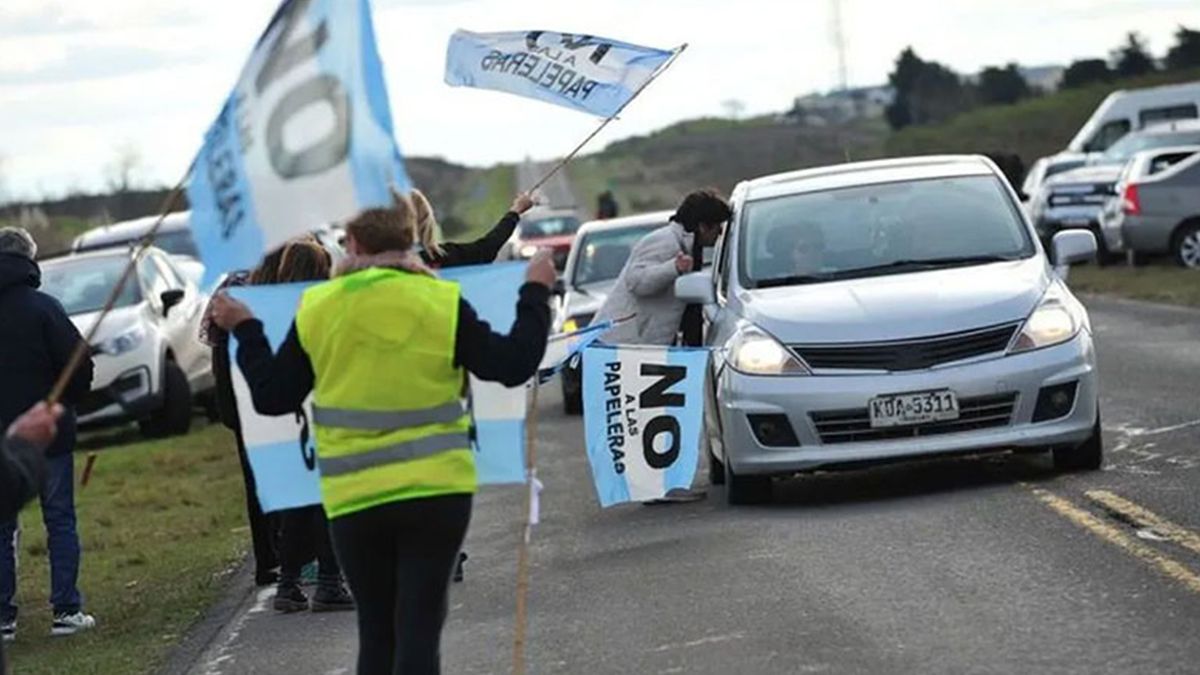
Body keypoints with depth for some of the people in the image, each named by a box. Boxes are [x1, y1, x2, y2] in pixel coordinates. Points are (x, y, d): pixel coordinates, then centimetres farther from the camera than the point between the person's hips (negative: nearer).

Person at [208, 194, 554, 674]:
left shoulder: (316, 310, -1)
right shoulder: (442, 304, -5)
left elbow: (272, 395, 7)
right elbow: (511, 366, 1)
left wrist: (245, 330, 22)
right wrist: (536, 294, 14)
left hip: (354, 500, 2)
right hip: (437, 491, -1)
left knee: (377, 631, 13)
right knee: (419, 627, -1)